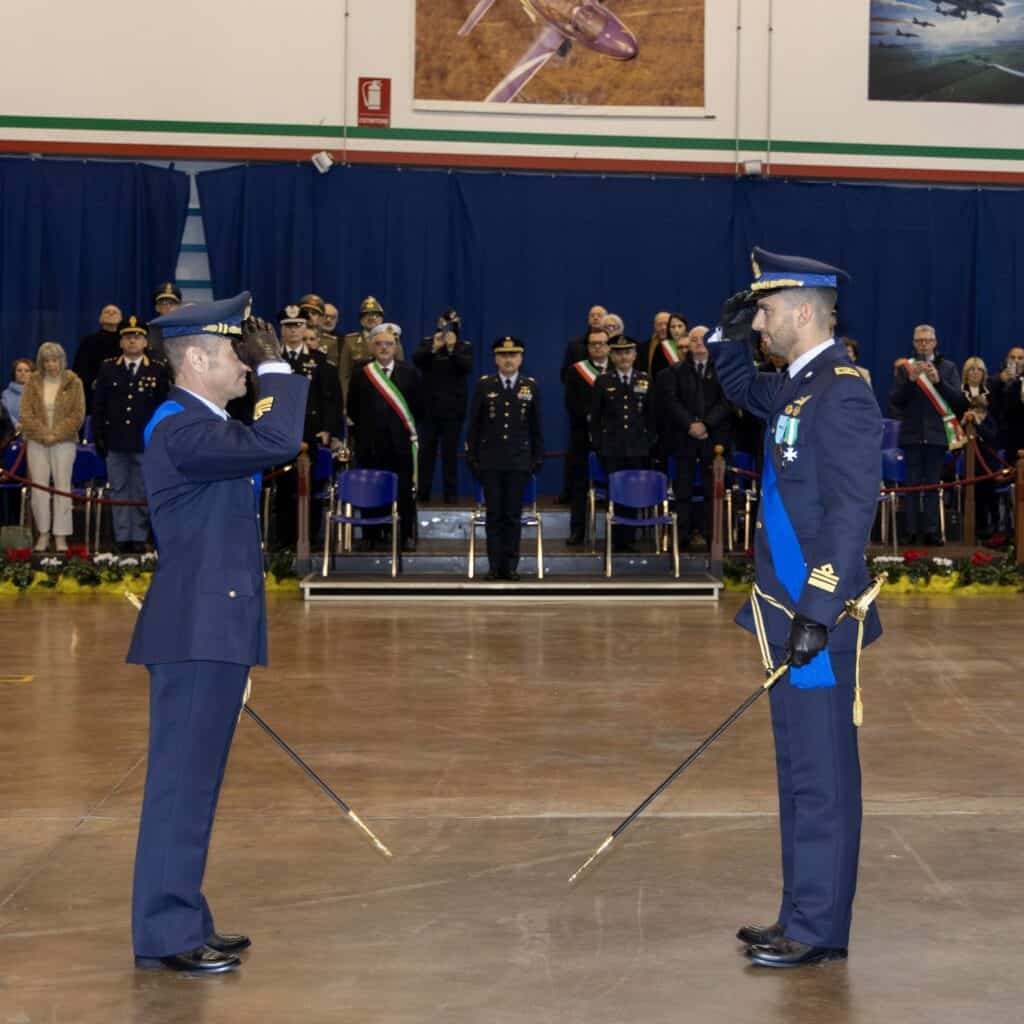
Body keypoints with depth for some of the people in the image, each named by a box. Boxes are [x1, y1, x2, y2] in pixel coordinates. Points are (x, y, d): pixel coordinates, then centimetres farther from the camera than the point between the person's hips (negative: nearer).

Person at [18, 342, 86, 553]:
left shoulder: (73, 382, 0)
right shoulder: (33, 382, 5)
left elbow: (78, 415, -3)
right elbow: (26, 413, 1)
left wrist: (56, 435, -11)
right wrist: (43, 434, -10)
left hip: (64, 442, -2)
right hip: (37, 442, 2)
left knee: (62, 486, -2)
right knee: (38, 486, 0)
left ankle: (61, 536, 2)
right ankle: (43, 534, 9)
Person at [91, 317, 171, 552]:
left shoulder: (158, 371, 2)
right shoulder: (108, 369, 7)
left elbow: (164, 407, 3)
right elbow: (98, 405, 8)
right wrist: (98, 436, 1)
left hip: (146, 442, -1)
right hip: (115, 442, 1)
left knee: (142, 492, 3)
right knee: (119, 491, 5)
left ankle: (139, 537, 9)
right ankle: (122, 537, 11)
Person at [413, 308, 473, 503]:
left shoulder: (464, 347, 4)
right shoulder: (428, 343, 7)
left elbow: (466, 366, -10)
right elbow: (416, 359, -8)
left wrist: (452, 348, -21)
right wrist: (434, 348, -22)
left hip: (453, 408, -1)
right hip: (429, 406, 1)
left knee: (450, 451, 1)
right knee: (426, 450, 2)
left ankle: (450, 493, 4)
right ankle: (422, 492, 6)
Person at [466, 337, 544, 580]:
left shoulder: (531, 387, 4)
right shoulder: (483, 385, 2)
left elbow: (536, 427, 7)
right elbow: (474, 425, 4)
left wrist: (538, 458, 4)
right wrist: (472, 458, 1)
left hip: (519, 461, 0)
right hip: (490, 461, 0)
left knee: (513, 515, 3)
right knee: (494, 514, 3)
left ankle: (511, 565, 10)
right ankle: (494, 565, 9)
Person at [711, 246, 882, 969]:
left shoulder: (842, 393, -16)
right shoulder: (799, 386, 12)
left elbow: (852, 510, -22)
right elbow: (741, 390, 35)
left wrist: (819, 613, -27)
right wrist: (729, 337, 15)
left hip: (820, 618, -10)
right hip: (790, 611, 10)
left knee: (821, 775, -3)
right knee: (801, 769, 15)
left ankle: (819, 931, 5)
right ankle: (802, 916, 24)